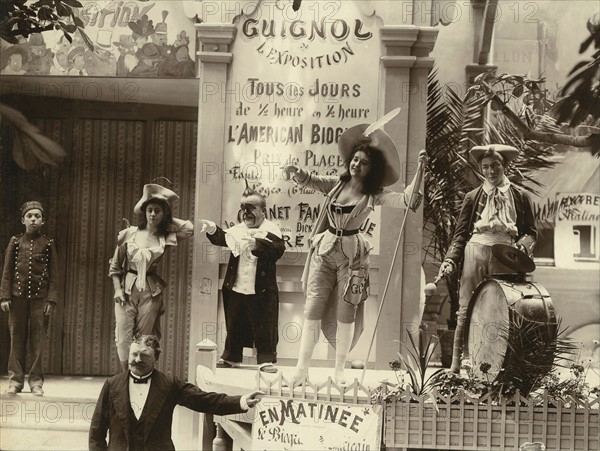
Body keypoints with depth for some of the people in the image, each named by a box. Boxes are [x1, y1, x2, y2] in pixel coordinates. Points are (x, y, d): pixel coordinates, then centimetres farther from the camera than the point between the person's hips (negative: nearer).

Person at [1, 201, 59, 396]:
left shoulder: (48, 244, 5)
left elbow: (54, 274, 3)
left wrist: (51, 300, -5)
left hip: (40, 298, -1)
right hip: (18, 296, 1)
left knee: (38, 340, -1)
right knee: (17, 339, 2)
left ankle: (36, 382, 3)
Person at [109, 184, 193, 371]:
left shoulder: (166, 237, 3)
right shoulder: (129, 234, 3)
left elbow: (189, 228, -11)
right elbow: (115, 266, 8)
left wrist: (167, 218, 2)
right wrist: (117, 289, -3)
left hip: (151, 294, 0)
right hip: (126, 290, 0)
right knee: (123, 341, -7)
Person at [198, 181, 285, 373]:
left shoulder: (270, 230, -6)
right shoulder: (238, 230, 8)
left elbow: (278, 249, -22)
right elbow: (222, 239, -3)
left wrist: (256, 244, -37)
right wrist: (213, 230, -23)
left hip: (261, 290, -4)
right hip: (235, 288, 4)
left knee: (264, 327, 0)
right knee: (234, 326, 15)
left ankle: (266, 359, 9)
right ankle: (230, 357, 26)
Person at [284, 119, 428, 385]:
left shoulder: (374, 196, -4)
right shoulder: (336, 185, 6)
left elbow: (407, 199, -14)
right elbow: (308, 180, 2)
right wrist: (296, 172, -21)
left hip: (352, 255, -2)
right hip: (324, 251, 2)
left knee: (346, 313, 1)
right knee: (313, 308, 0)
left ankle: (339, 370, 12)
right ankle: (302, 367, 4)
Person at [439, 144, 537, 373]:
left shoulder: (520, 197, 11)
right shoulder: (473, 197, 11)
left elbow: (530, 232, 13)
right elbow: (461, 233, 9)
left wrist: (522, 246, -9)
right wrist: (451, 259, -5)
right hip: (475, 252, 0)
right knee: (466, 310, -2)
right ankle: (455, 364, 1)